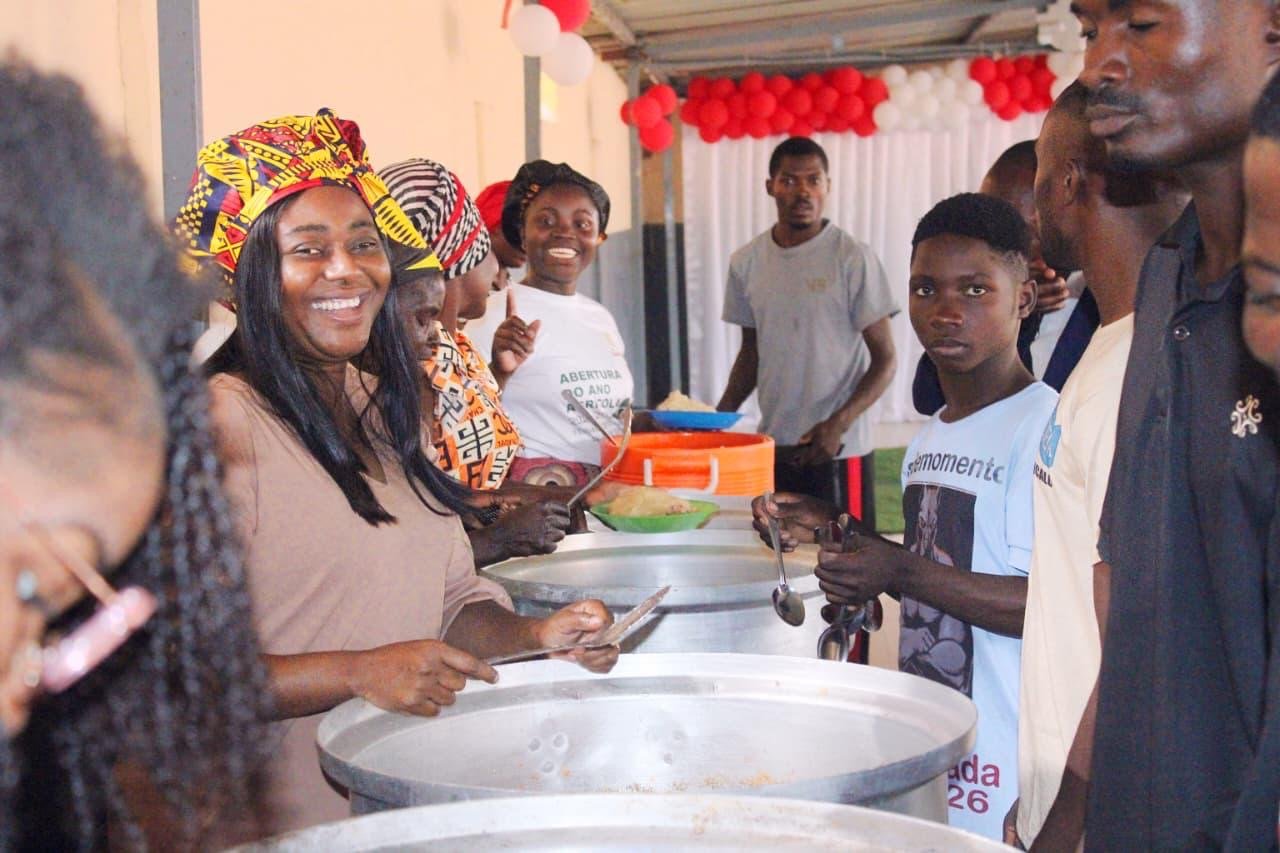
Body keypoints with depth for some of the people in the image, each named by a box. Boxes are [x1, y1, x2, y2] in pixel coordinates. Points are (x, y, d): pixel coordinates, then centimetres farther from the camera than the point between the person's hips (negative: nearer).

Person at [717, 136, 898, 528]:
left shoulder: (853, 259, -8)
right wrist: (718, 417, 3)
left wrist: (837, 425, -19)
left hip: (839, 451, -4)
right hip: (770, 448, 4)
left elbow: (885, 360, -6)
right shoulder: (747, 262, 7)